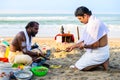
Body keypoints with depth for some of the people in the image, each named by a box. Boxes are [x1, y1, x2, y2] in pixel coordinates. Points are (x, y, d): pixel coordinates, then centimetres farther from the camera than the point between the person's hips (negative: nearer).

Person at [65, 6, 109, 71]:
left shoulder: (95, 23, -24)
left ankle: (101, 62, -4)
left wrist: (84, 45, -8)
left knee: (77, 67, -6)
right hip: (93, 52, 10)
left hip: (99, 53, -10)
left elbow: (96, 44, -25)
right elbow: (84, 40, 15)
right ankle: (102, 61, 11)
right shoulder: (90, 23, 8)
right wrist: (73, 46, 10)